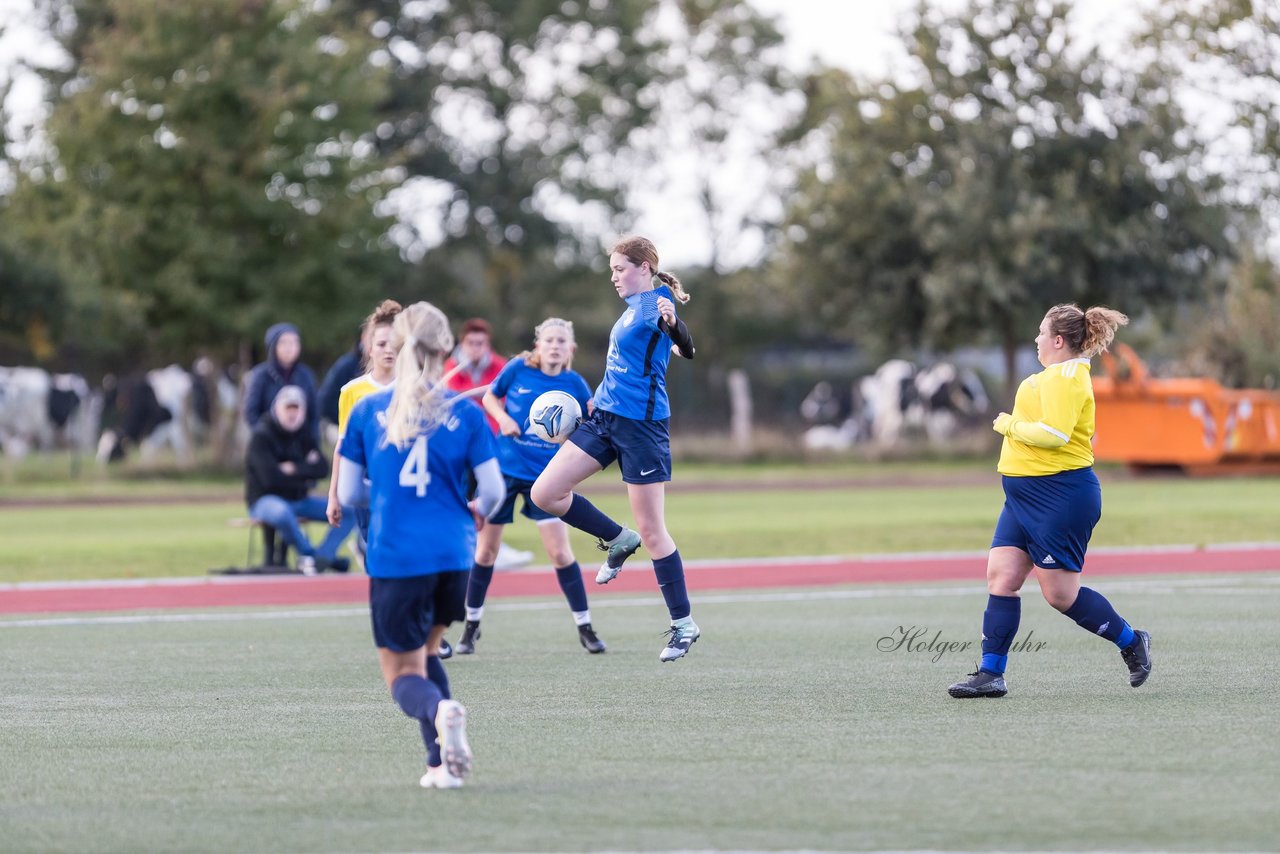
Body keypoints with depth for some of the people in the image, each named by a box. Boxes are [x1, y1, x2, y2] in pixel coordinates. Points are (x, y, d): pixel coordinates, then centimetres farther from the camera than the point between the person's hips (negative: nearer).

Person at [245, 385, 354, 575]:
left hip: (299, 500, 7)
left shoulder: (304, 436, 9)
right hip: (265, 500, -7)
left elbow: (322, 469, -3)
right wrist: (306, 470, -9)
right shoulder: (262, 436, -11)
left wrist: (295, 469, -18)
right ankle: (308, 554, -17)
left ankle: (323, 556, -21)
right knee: (282, 512, -43)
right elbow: (271, 477, -21)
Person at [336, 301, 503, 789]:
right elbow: (493, 491, -1)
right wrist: (478, 512, 22)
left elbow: (348, 495, 3)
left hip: (394, 557, -2)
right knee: (423, 653, 23)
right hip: (453, 554, 2)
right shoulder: (466, 415, 0)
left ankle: (440, 712, -28)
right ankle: (443, 763, 9)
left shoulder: (367, 411, 0)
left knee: (402, 673, 7)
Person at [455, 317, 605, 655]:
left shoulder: (574, 383, -5)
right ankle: (471, 625, 24)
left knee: (560, 553, -8)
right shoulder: (518, 369, -7)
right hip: (504, 470, 0)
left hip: (545, 476, 0)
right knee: (485, 552, 7)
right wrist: (503, 418, -11)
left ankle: (585, 628, 5)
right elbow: (489, 396, 8)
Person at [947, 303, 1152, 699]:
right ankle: (990, 673, 2)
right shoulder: (1058, 374, 17)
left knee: (1060, 593, -5)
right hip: (1026, 496, 11)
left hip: (1059, 495, -11)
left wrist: (1009, 425, -13)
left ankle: (1132, 642, 14)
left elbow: (1053, 433, -26)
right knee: (1001, 577, 2)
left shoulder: (1065, 376, -15)